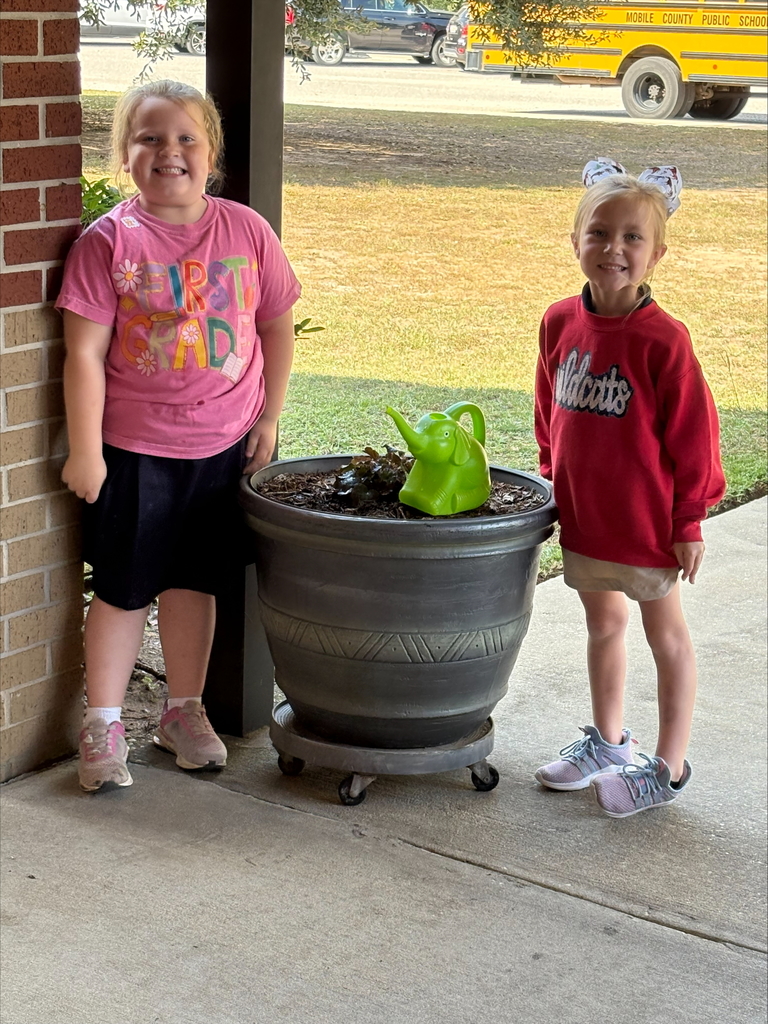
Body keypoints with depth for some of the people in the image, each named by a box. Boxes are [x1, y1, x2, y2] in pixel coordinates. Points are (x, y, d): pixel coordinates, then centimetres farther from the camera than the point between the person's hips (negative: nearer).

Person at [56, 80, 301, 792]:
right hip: (134, 450, -3)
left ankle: (183, 711, 32)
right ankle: (103, 724, 22)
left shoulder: (247, 231, -1)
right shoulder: (109, 240, -10)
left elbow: (276, 328, 9)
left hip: (223, 446, 3)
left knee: (194, 581, 16)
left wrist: (268, 418, 7)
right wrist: (85, 451, -12)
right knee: (123, 590, 7)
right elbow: (85, 352, -11)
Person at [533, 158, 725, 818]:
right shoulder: (560, 323, -2)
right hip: (582, 514, 6)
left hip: (646, 519, -6)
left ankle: (670, 768, 23)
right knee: (603, 624, 22)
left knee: (665, 635, 11)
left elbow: (693, 434, -13)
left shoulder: (663, 341, -19)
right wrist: (553, 481, 14)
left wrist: (689, 521, -10)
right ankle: (608, 742, 40)